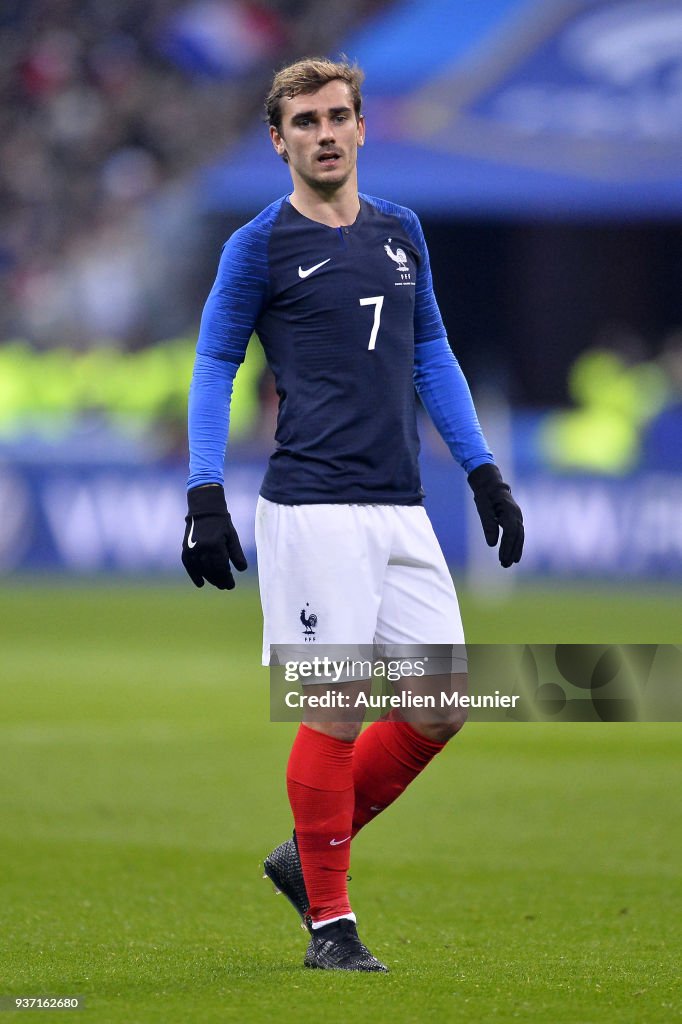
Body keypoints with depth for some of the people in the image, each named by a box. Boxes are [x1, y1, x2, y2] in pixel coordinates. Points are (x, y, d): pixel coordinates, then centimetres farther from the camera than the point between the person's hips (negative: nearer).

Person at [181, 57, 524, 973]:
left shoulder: (401, 233, 14)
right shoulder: (260, 246, -1)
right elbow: (213, 366, 3)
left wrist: (483, 471, 16)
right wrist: (204, 496, -5)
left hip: (400, 509, 6)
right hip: (313, 510, -6)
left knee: (443, 704, 2)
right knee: (334, 710, -7)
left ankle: (307, 854, 19)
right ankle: (329, 922, 4)